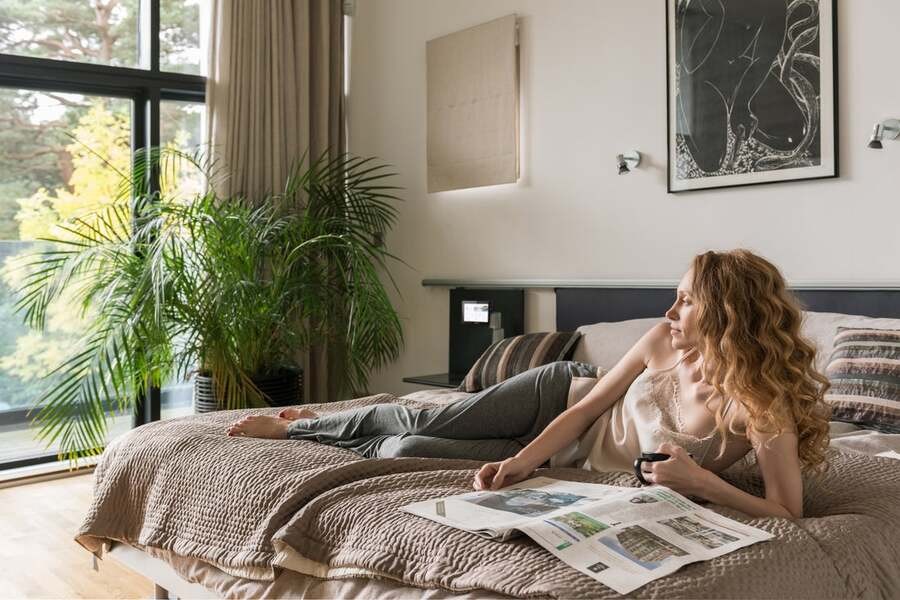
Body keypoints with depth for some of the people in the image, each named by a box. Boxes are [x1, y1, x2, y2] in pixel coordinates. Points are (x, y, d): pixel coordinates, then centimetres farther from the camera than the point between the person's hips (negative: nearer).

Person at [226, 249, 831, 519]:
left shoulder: (764, 406, -30)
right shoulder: (663, 342, -19)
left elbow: (789, 512, -30)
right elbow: (583, 409, -11)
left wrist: (700, 481, -43)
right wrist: (520, 462, -24)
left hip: (576, 465, -2)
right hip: (565, 395, 2)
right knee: (423, 422, -4)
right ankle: (298, 425, 28)